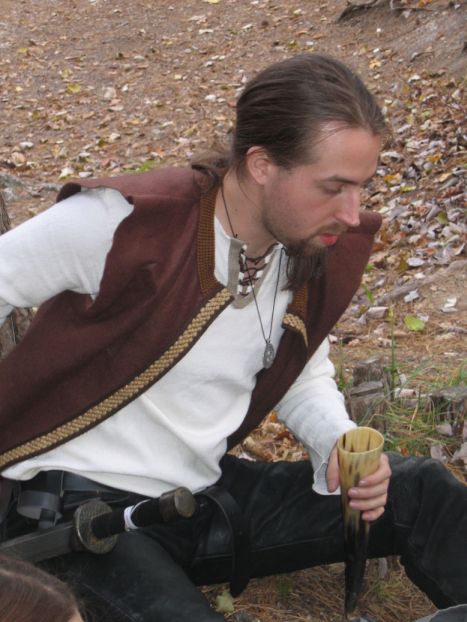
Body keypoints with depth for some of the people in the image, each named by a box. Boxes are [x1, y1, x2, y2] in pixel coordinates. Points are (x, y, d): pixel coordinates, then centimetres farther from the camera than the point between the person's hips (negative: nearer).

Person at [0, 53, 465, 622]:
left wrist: (340, 444, -7)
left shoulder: (316, 251, -2)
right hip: (79, 505, -5)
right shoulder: (123, 223, -22)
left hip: (206, 494, 6)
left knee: (421, 491, -4)